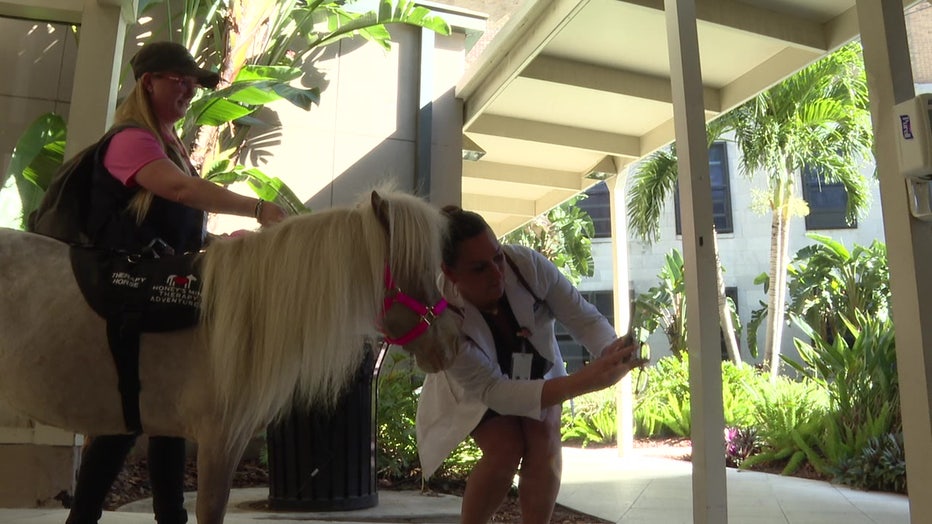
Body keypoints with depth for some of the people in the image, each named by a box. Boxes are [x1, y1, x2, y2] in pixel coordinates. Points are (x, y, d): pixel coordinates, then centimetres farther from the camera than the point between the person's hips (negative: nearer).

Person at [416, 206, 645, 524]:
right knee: (506, 450, -21)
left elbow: (584, 317, -27)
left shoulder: (527, 264, -34)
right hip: (474, 388, -2)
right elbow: (493, 390, -40)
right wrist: (583, 381, -52)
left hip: (536, 370, 3)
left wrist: (612, 351, -51)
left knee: (544, 448, -15)